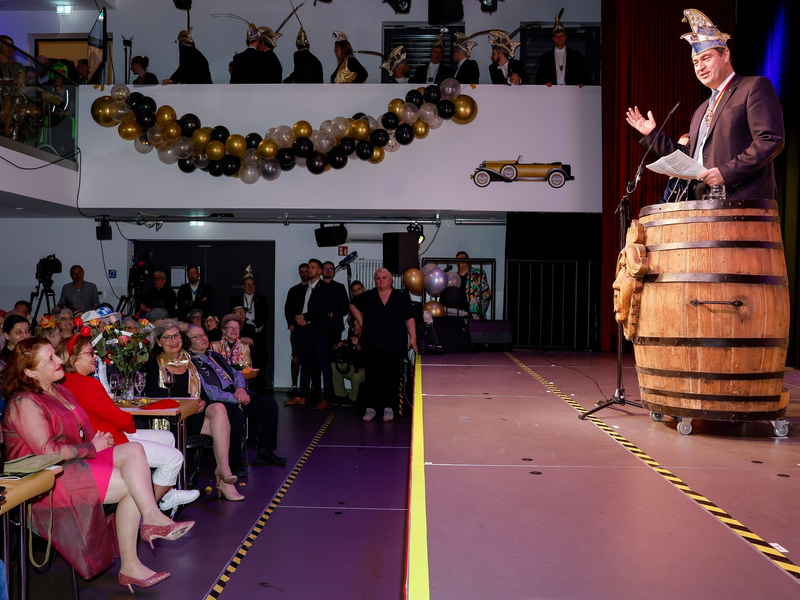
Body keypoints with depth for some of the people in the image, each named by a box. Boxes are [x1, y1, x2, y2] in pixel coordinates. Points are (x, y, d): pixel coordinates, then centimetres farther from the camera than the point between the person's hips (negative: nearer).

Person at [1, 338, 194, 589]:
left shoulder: (59, 390, 16)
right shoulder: (24, 403, -14)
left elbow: (79, 432, 21)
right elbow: (48, 452, -22)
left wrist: (98, 438, -1)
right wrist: (92, 447, -12)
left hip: (76, 462, 8)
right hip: (50, 477, -8)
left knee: (133, 450, -16)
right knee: (131, 483, -20)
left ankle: (152, 517, -28)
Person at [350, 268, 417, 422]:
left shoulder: (402, 298, 5)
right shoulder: (367, 296, 8)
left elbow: (409, 319, 3)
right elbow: (353, 305, 24)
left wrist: (413, 337, -7)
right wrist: (361, 323, 14)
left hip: (394, 345, -1)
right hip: (372, 344, 1)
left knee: (391, 376, 2)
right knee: (372, 376, 1)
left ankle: (388, 407, 11)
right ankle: (371, 407, 8)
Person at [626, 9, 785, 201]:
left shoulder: (755, 88, 2)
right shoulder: (701, 111, 27)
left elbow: (772, 140, -9)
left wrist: (727, 172, -19)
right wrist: (652, 134, 21)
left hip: (741, 200, -6)